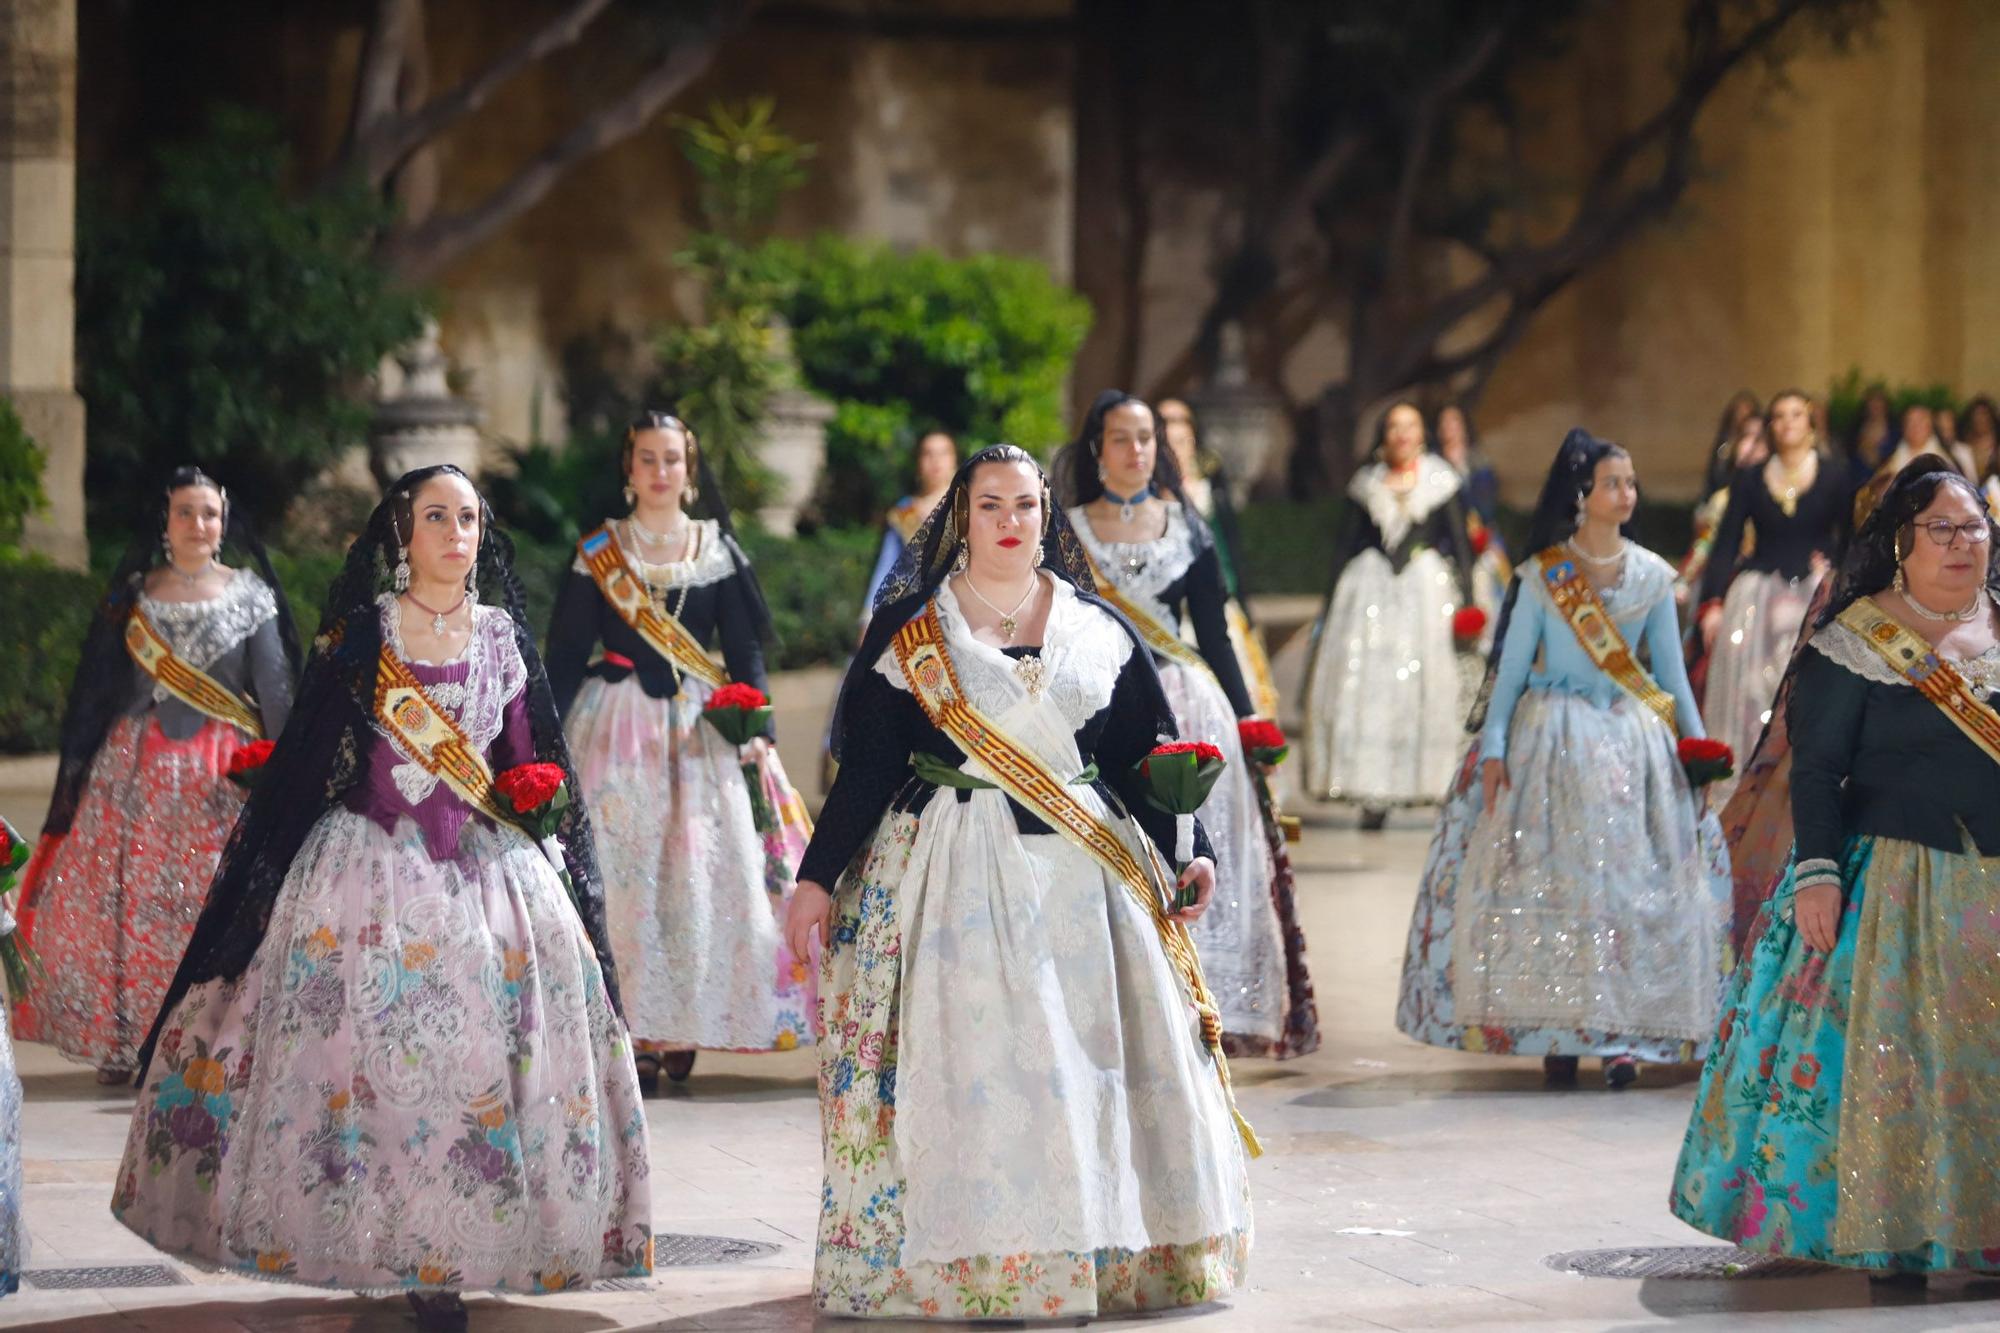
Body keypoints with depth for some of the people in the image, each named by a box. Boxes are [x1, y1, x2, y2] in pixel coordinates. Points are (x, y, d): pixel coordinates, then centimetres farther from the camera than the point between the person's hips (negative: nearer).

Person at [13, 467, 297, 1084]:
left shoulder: (249, 594, 4)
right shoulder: (132, 594, 7)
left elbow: (274, 685, 2)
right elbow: (99, 687, 8)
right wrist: (79, 772, 4)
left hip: (223, 768, -1)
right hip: (141, 765, 1)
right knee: (129, 900, -1)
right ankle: (124, 1042, 6)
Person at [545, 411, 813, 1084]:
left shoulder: (719, 550, 8)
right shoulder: (598, 553, 5)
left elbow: (745, 648, 5)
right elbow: (567, 652, 4)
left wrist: (755, 725, -11)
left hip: (700, 727, 1)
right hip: (618, 725, -1)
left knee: (700, 875, -5)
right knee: (622, 871, -7)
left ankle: (681, 1028, 3)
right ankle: (633, 1033, -4)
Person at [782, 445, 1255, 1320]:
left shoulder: (1100, 629, 10)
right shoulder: (906, 629, 3)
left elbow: (1145, 757, 10)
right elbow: (866, 767, 1)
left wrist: (1187, 851, -3)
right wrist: (818, 878, -4)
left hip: (1086, 876, 3)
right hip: (955, 878, -3)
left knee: (1096, 1061, 0)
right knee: (961, 1061, -9)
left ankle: (1114, 1250, 8)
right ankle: (957, 1257, -4)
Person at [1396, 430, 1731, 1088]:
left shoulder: (1652, 575, 6)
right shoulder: (1543, 576, -1)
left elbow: (1671, 669, 11)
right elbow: (1512, 664, 1)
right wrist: (1493, 746, -6)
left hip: (1633, 738, 2)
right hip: (1553, 736, -2)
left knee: (1632, 880, -3)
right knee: (1549, 879, -4)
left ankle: (1622, 1033, 0)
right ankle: (1556, 1032, 3)